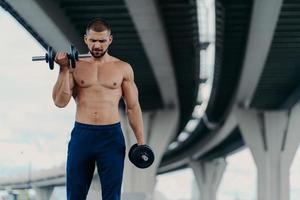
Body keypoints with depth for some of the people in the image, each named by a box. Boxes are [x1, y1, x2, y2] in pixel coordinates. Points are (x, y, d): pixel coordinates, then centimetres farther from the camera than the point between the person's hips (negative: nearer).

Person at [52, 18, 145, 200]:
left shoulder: (123, 68, 4)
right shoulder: (75, 67, 4)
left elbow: (133, 107, 6)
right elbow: (60, 102, -5)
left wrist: (141, 141, 1)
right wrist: (64, 70, -15)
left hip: (111, 136, 0)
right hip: (81, 135, 1)